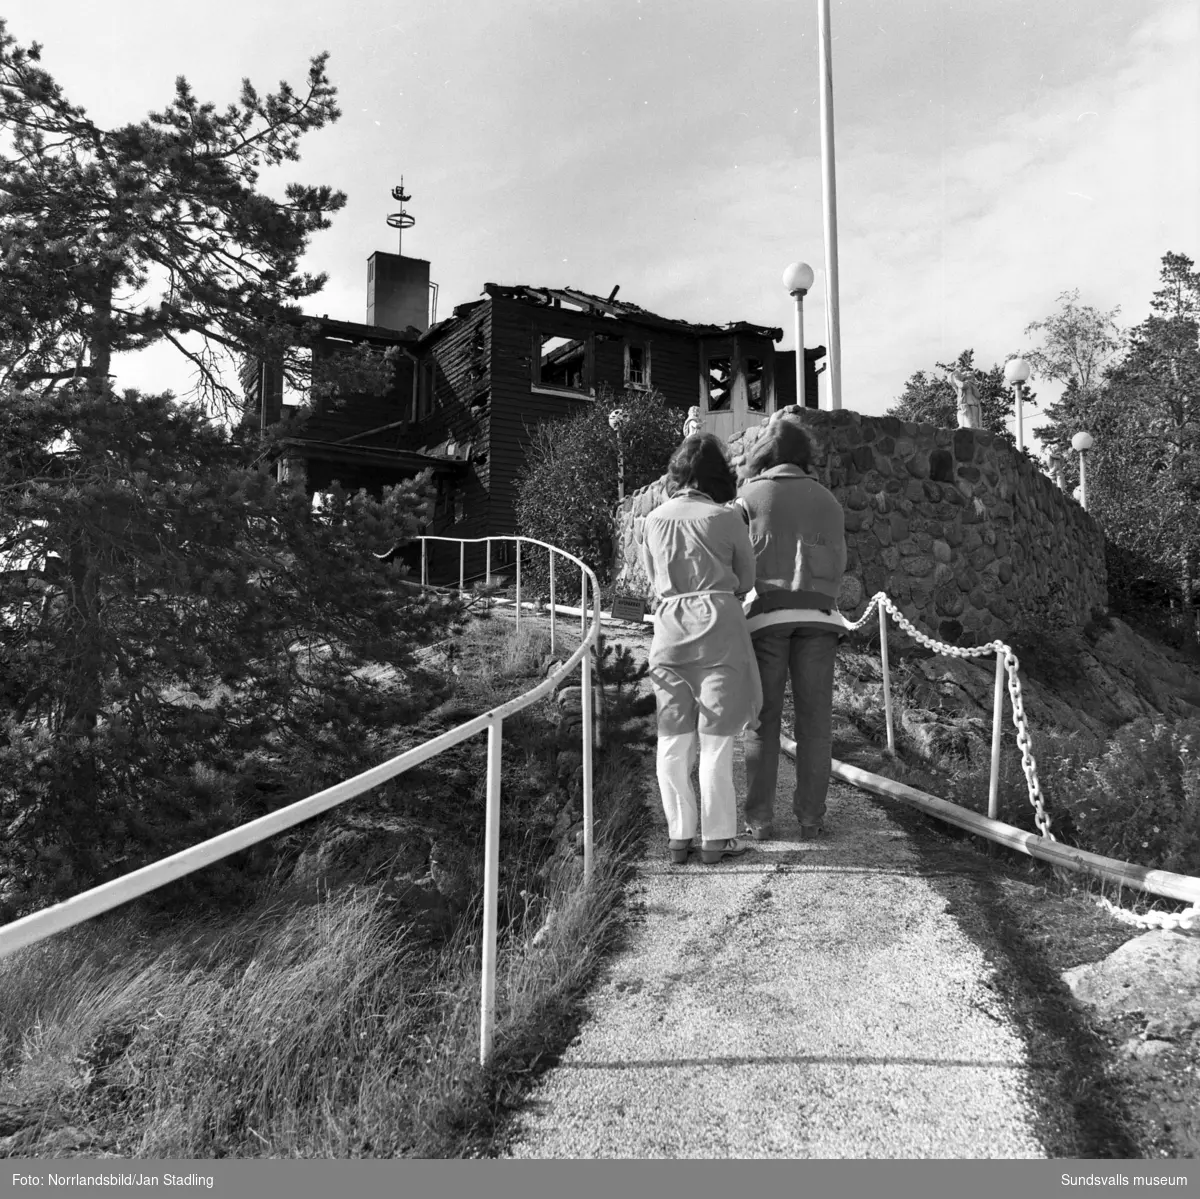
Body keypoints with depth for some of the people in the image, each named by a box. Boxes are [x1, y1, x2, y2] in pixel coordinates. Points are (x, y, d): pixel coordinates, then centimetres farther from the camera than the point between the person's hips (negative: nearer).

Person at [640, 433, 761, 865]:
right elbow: (746, 579, 5)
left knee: (673, 741, 10)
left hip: (669, 624, 3)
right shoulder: (726, 518, -5)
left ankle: (679, 835, 16)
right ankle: (716, 838, 10)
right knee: (715, 739, 3)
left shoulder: (654, 519, 5)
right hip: (719, 623, -3)